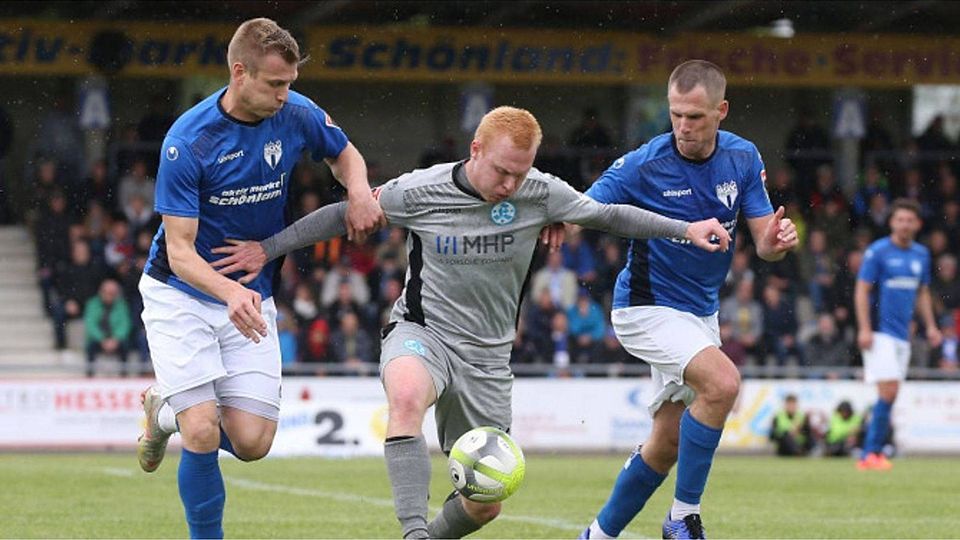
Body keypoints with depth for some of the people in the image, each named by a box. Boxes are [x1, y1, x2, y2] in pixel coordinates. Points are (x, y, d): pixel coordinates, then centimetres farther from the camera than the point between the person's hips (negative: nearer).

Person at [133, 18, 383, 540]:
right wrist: (229, 291, -40)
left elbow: (343, 153, 15)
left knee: (252, 443, -6)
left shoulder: (297, 114, -8)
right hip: (181, 294, -4)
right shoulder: (187, 141, -21)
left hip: (252, 297, 4)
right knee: (202, 434, -18)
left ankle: (166, 409, 25)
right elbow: (179, 250, -21)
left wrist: (360, 193, -9)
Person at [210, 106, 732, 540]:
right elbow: (345, 214, 1)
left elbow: (609, 215, 5)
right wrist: (268, 248, 1)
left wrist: (687, 229, -1)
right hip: (422, 333, -3)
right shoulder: (419, 191, -12)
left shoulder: (539, 193, -8)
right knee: (406, 397, -41)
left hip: (488, 356, 3)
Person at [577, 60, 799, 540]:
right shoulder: (642, 166, -18)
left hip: (701, 311, 6)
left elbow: (763, 242, -2)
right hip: (647, 307, -6)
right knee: (722, 382, -29)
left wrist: (778, 241, -26)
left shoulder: (743, 158, -4)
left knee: (668, 443, 10)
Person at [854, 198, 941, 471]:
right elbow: (861, 291, -8)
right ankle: (871, 453, -11)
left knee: (889, 396, 5)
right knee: (888, 392, -15)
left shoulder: (921, 254, 12)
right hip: (879, 332, -7)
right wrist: (864, 328, -16)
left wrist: (930, 326, 14)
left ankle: (870, 453, 11)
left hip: (902, 334, 7)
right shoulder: (877, 251, -7)